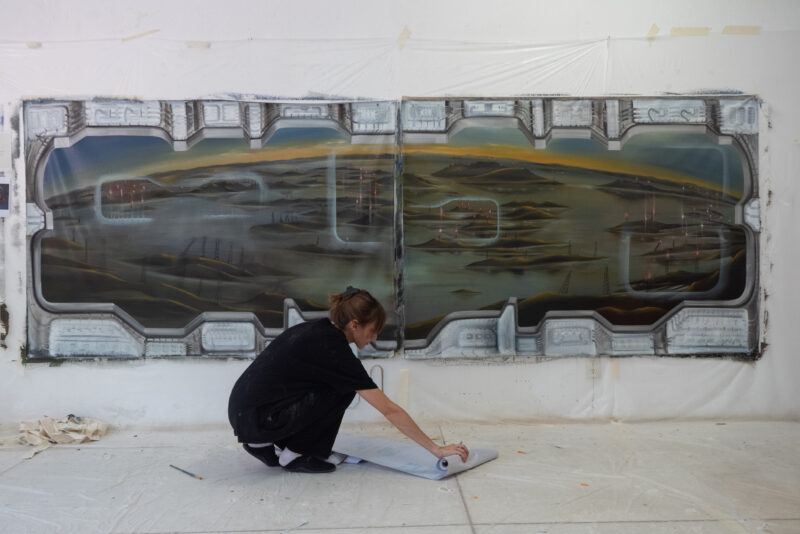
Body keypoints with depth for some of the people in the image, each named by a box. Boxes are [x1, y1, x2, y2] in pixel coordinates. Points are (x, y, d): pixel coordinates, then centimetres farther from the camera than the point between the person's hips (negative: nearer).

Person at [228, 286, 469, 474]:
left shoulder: (320, 330, 7)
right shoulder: (332, 350, -17)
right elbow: (390, 410, -15)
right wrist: (436, 448, -9)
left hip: (241, 412, 8)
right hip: (256, 419, -8)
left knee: (337, 382, 13)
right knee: (342, 391, -8)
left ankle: (267, 444, 16)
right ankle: (294, 454, 3)